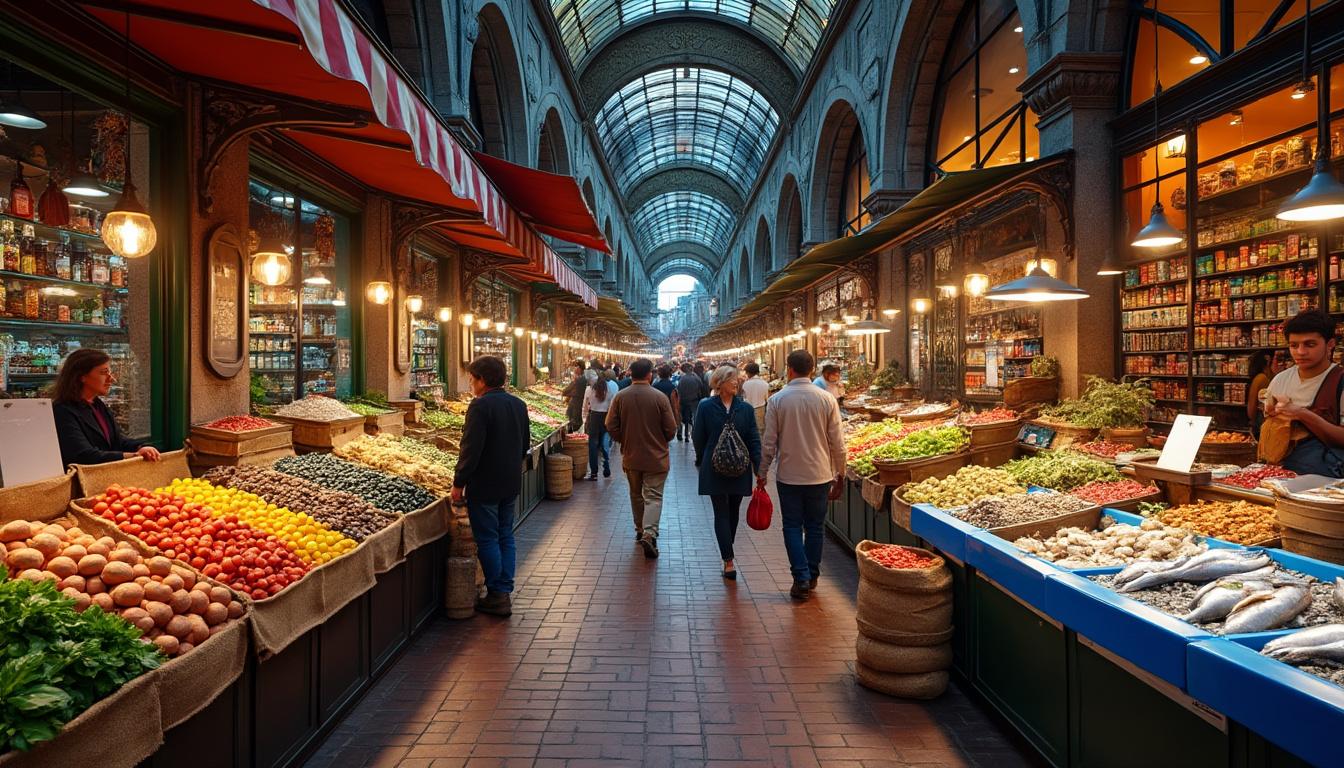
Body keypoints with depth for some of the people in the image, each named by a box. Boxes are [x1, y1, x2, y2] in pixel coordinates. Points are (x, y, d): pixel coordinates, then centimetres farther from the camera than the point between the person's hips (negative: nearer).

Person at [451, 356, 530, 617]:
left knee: (487, 539, 3)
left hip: (484, 485, -7)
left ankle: (497, 596, 8)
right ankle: (505, 591, 20)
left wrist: (459, 483, -11)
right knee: (505, 536, 14)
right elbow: (525, 445, 15)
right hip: (511, 484, 7)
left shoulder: (480, 405, -17)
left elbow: (471, 449, -20)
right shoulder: (519, 405, 7)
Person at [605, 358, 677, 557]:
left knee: (636, 494, 20)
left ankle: (640, 529, 32)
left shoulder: (620, 397, -6)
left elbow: (611, 426, -4)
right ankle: (649, 534, -14)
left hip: (630, 456, 3)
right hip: (656, 457, -3)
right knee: (653, 496, 1)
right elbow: (671, 428, -9)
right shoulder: (660, 397, -12)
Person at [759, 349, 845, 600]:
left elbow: (769, 442, -6)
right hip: (820, 475, 2)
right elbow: (837, 443, -2)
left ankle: (801, 578, 1)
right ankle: (812, 576, 24)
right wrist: (839, 474, 10)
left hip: (788, 475, -1)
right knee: (815, 527, 14)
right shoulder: (827, 399, -6)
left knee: (792, 527, 8)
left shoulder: (777, 400, -8)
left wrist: (762, 473, 7)